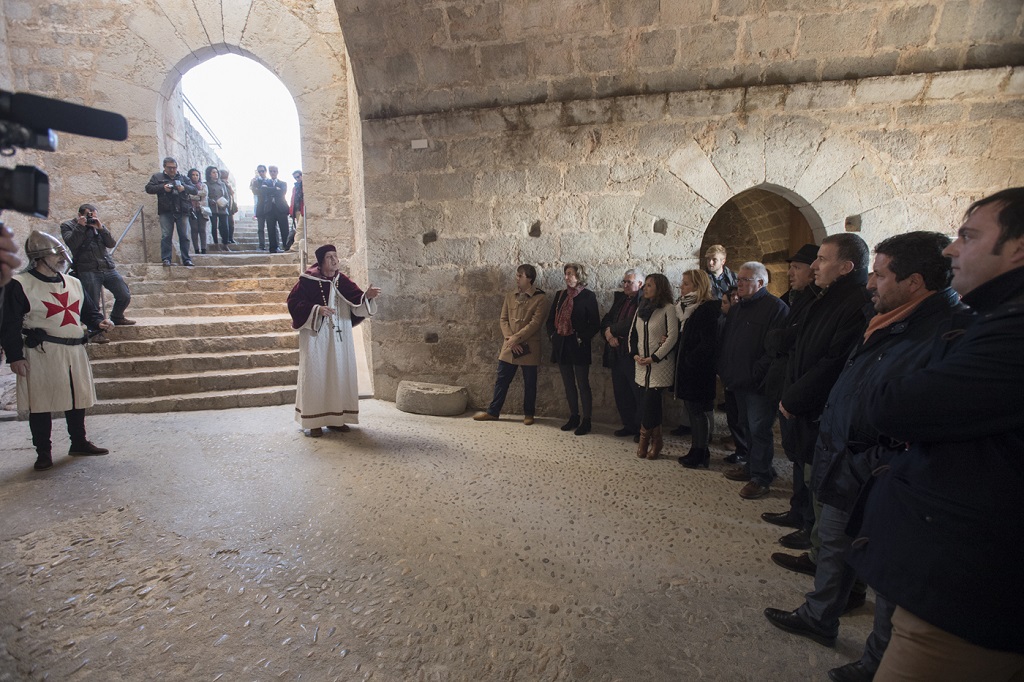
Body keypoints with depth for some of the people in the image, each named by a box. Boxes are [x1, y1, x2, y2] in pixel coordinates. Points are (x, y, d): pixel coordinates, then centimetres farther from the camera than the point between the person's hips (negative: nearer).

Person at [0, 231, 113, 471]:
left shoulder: (73, 283, 12)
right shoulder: (20, 285, -7)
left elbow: (88, 311, 21)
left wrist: (99, 322, -1)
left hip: (74, 352, 6)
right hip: (41, 354, -5)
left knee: (78, 399, 12)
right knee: (40, 404, 2)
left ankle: (79, 443, 25)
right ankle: (43, 452, 15)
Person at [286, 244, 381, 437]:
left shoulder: (342, 281, 5)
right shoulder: (308, 281, -7)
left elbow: (356, 300, -3)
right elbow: (293, 302, -9)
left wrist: (367, 296, -24)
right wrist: (316, 309, -22)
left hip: (339, 336, 5)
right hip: (316, 335, -5)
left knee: (339, 374, 7)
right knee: (315, 375, -2)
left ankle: (336, 418, 18)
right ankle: (312, 422, 7)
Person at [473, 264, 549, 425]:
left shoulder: (540, 298, -6)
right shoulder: (510, 296, 10)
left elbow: (535, 323, -14)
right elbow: (503, 319, 6)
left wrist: (517, 338, -17)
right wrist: (510, 339, -9)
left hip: (529, 348, -4)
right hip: (509, 346, 4)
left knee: (529, 383, 7)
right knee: (501, 380, 10)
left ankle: (529, 413, 22)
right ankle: (493, 411, 20)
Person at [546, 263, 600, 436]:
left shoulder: (588, 296, -5)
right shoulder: (560, 295, 11)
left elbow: (595, 323, -8)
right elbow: (551, 318, 16)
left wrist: (582, 339, -13)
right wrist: (552, 335, 3)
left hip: (579, 347, -6)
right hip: (562, 346, 6)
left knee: (583, 385, 1)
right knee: (568, 384, 13)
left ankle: (586, 421, 10)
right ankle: (573, 417, 24)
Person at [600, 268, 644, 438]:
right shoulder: (620, 299, 15)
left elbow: (632, 324, -21)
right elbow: (606, 320, 12)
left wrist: (611, 330, -7)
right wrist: (608, 334, -9)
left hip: (633, 354, -8)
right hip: (616, 352, 8)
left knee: (639, 394, 2)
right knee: (621, 393, 14)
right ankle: (629, 425, 27)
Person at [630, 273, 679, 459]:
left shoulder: (668, 309, -7)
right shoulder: (641, 309, 13)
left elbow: (673, 337, -14)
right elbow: (632, 334, 15)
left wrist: (654, 357, -16)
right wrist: (635, 354, 0)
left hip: (660, 364, -6)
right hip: (642, 363, 6)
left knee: (650, 400, -9)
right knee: (650, 401, 7)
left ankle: (646, 437, 8)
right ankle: (655, 439, 17)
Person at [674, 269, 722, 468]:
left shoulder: (707, 310, -17)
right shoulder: (691, 308, 12)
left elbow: (708, 344, -24)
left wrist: (689, 361, -17)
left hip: (699, 371, -9)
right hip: (690, 371, 9)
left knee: (699, 412, 2)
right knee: (695, 411, 15)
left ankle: (700, 454, 14)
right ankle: (698, 452, 26)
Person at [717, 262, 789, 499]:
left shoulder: (776, 308, -11)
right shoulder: (736, 309, 16)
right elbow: (725, 342, 18)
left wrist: (756, 373, -22)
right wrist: (724, 370, 8)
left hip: (759, 384, -8)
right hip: (739, 381, 8)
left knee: (759, 430, -1)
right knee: (747, 426, 18)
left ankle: (761, 477, 11)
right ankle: (752, 466, 32)